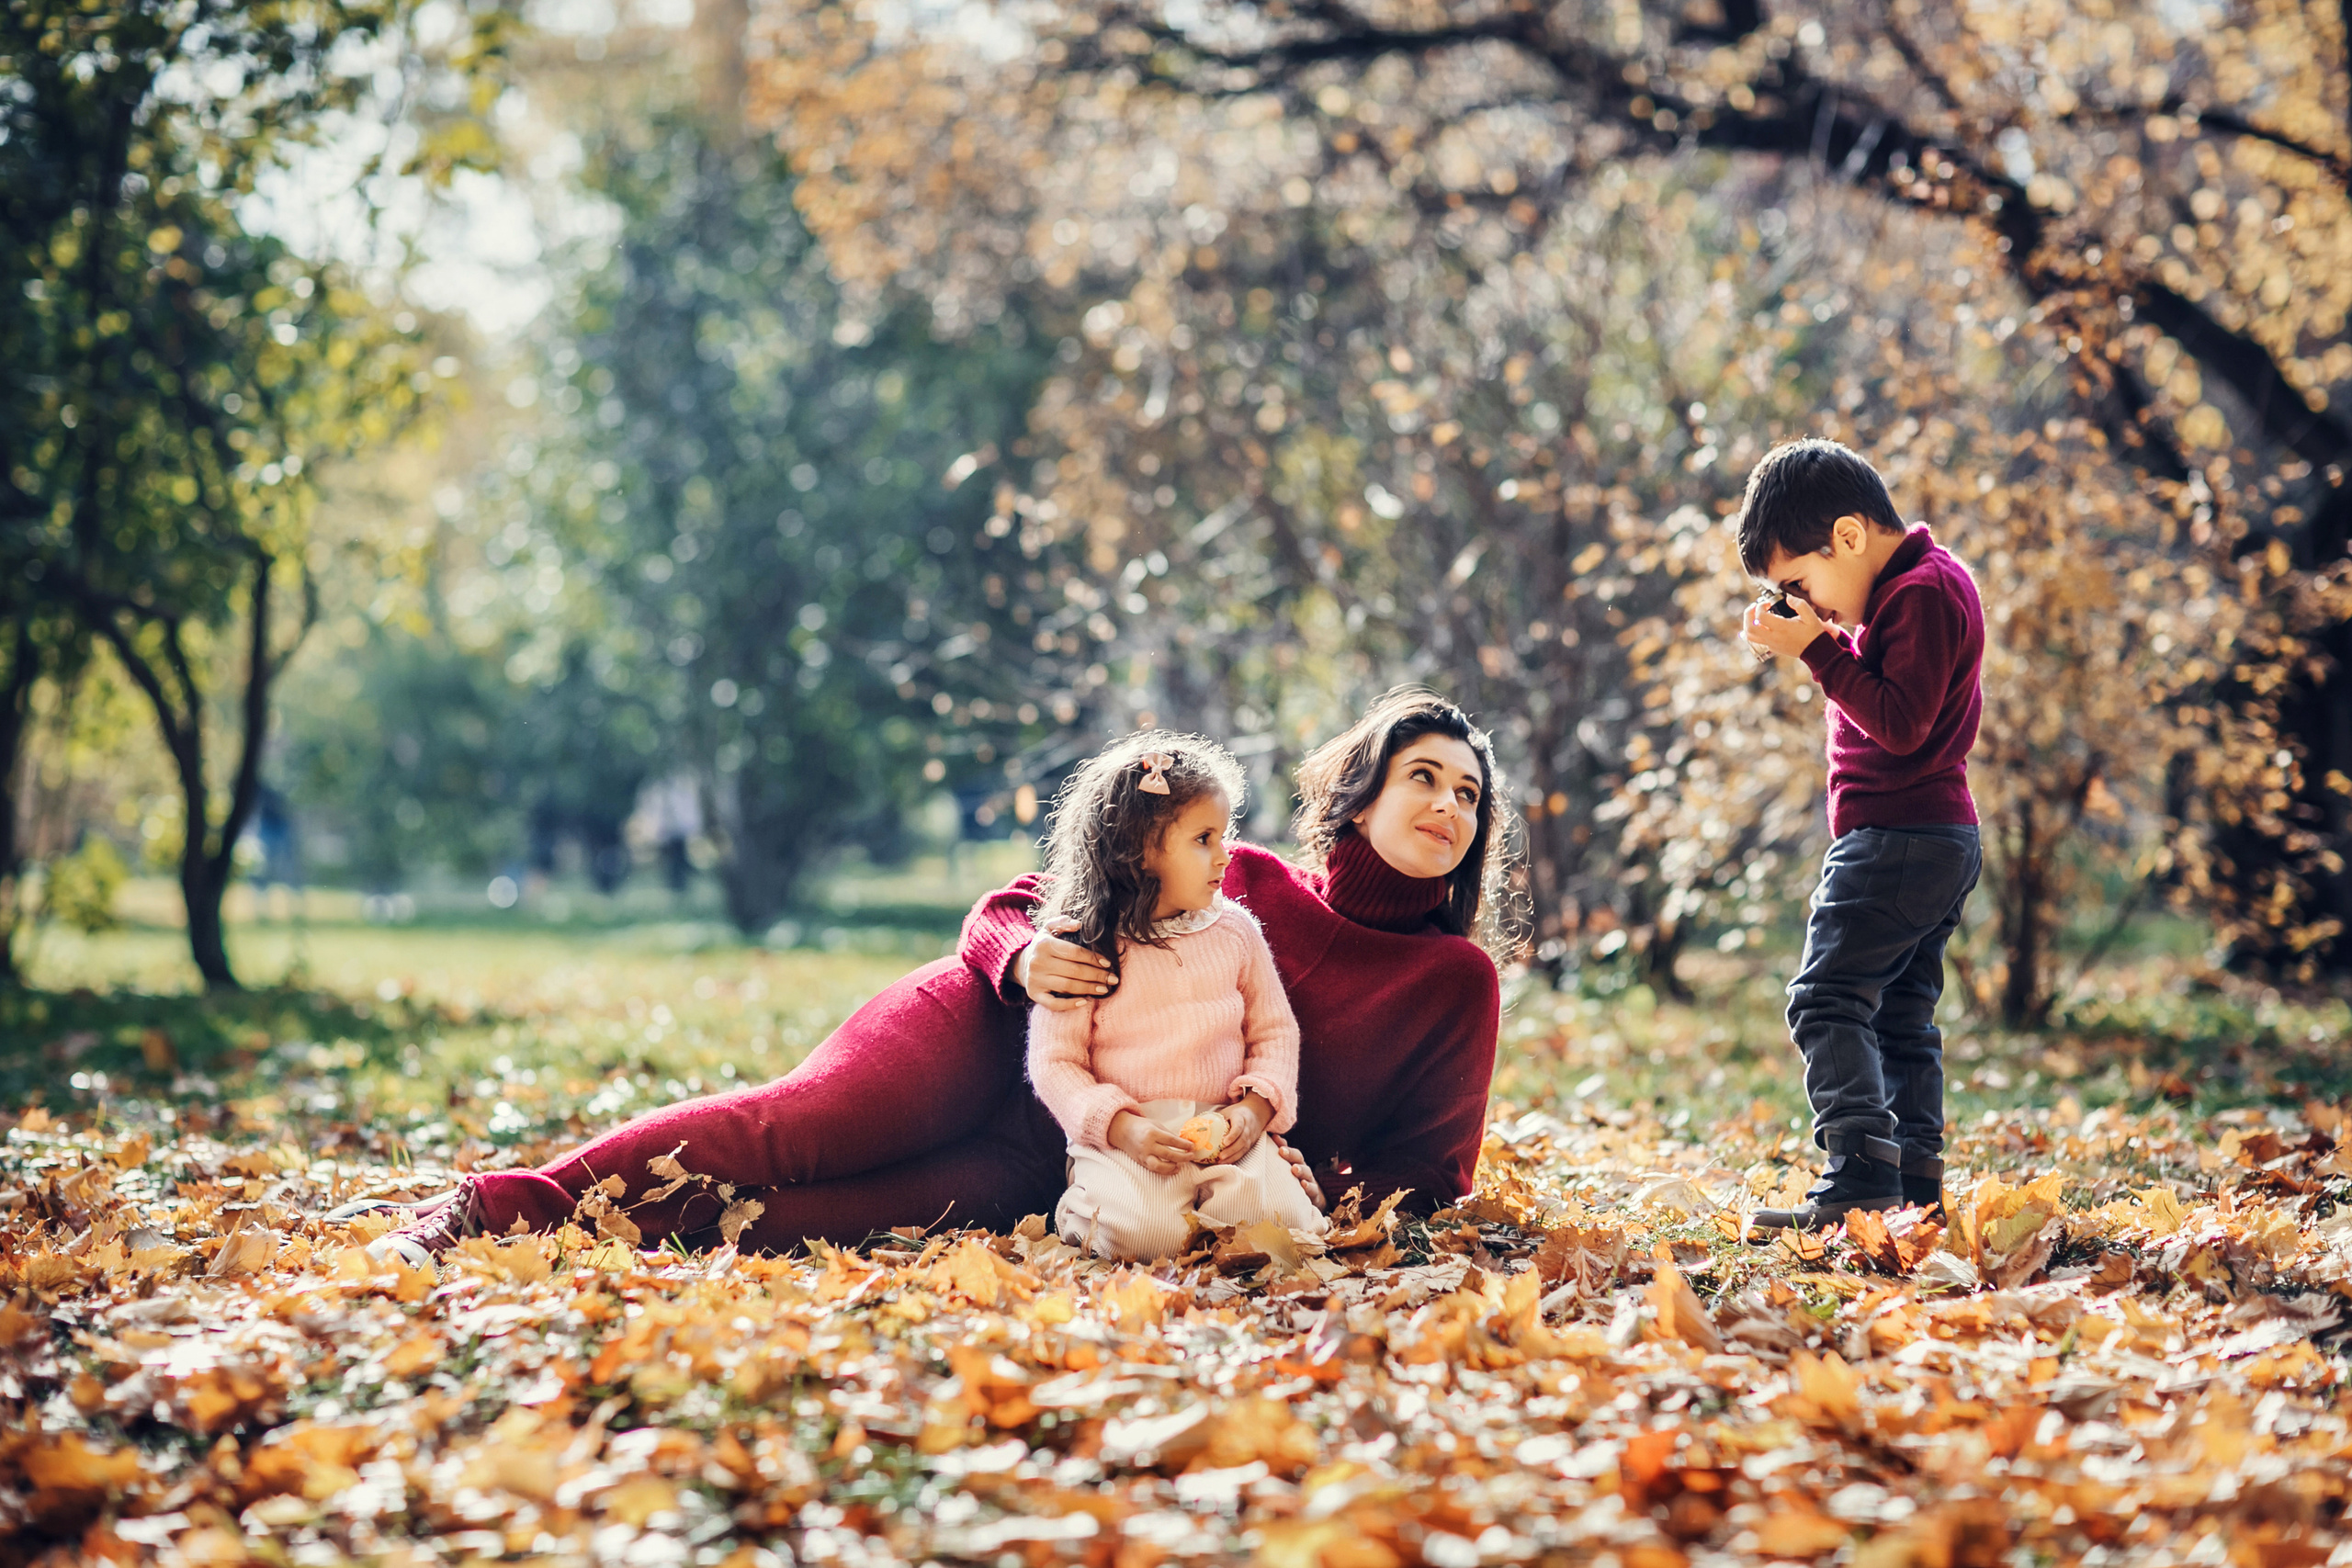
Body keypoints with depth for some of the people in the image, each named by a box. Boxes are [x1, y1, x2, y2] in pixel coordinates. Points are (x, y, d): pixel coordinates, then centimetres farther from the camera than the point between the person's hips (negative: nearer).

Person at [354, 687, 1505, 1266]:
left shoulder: (1453, 985, 5)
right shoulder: (1236, 878, 6)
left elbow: (1428, 1172, 7)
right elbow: (1007, 904, 10)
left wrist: (1319, 1192, -15)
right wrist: (1024, 955, -16)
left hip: (1069, 1183, -1)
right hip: (1005, 1031, 1)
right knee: (798, 1123, -29)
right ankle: (483, 1207, -26)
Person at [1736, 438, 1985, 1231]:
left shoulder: (1922, 590, -14)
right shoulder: (1927, 582, 17)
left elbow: (1901, 722, -20)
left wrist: (1818, 649, -18)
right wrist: (1825, 643, 7)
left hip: (1894, 837, -11)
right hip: (1944, 838, 11)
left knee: (1827, 996, -14)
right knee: (1901, 1016, 12)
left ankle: (1860, 1171, -23)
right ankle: (1916, 1185, 13)